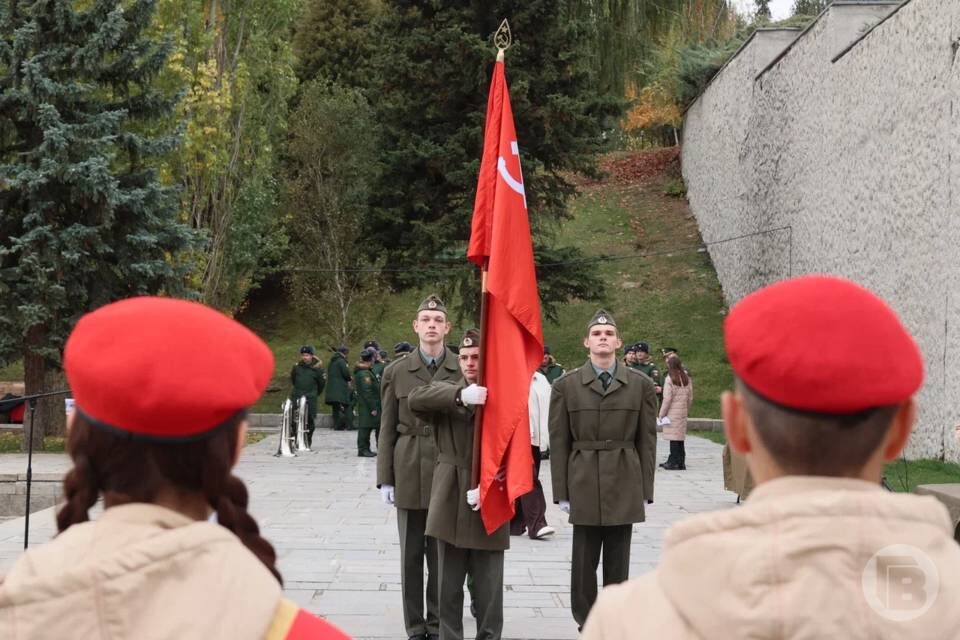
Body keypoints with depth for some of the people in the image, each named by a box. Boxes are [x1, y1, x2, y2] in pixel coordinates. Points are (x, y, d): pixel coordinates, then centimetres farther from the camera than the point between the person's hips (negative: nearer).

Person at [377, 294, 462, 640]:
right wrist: (385, 478, 2)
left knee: (442, 552, 5)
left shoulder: (463, 369, 0)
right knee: (411, 553, 7)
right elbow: (388, 429, 5)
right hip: (409, 472, 1)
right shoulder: (396, 372, 4)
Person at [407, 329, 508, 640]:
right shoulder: (447, 393, 6)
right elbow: (416, 398, -15)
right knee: (448, 587, 10)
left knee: (488, 590, 4)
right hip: (450, 502, 2)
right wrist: (459, 396, -28)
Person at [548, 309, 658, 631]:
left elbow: (647, 441, 5)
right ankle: (586, 624, 16)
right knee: (584, 562, 4)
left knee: (618, 564, 7)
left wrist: (646, 490, 2)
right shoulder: (566, 385, 2)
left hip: (624, 487, 1)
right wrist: (561, 492, -1)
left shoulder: (641, 384, 4)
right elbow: (558, 443, 3)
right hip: (584, 485, 0)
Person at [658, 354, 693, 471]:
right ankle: (681, 462, 16)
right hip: (683, 412, 6)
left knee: (673, 438, -2)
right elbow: (690, 397, 10)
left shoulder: (669, 379, -12)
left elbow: (667, 399, -12)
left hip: (672, 412, -6)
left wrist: (662, 413, -4)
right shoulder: (687, 378, 6)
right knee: (681, 437, 11)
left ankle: (674, 462, 0)